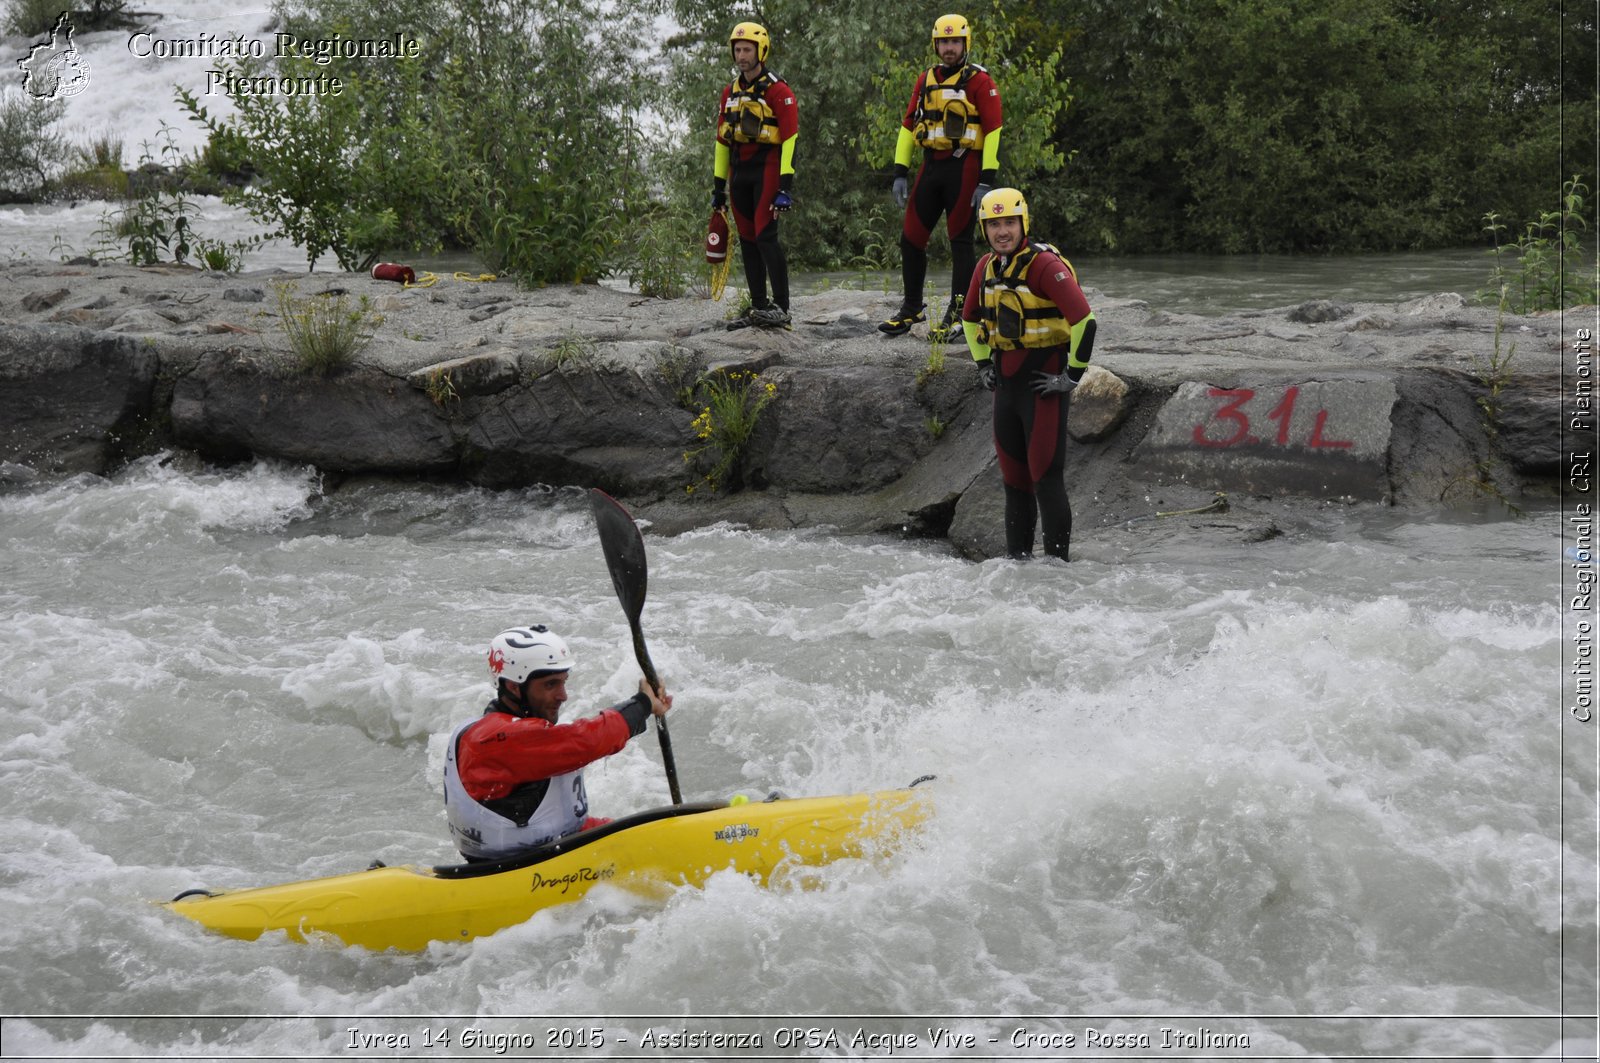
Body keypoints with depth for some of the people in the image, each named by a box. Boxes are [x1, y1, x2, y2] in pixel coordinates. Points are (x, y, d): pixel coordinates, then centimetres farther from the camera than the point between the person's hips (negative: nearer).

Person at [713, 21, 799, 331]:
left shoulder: (778, 91, -8)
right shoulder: (731, 92, 14)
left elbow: (790, 139, -13)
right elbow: (722, 139, 19)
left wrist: (786, 187, -20)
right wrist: (718, 185, 15)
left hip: (767, 168, -7)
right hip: (739, 171, 7)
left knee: (765, 236, -15)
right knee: (747, 240, 6)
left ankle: (781, 307, -12)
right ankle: (759, 307, 11)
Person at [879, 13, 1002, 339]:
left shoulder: (979, 81, -5)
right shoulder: (926, 80, 12)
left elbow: (993, 131, -9)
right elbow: (908, 125, 14)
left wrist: (986, 181, -15)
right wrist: (900, 173, 7)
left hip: (963, 167, -6)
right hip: (931, 166, 6)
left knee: (960, 240, 0)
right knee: (911, 238, 5)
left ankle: (958, 312, 7)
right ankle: (912, 308, 17)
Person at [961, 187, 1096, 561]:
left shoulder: (1045, 264, -16)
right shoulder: (987, 267, 9)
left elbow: (1084, 319, -22)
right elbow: (970, 316, 28)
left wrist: (1073, 376, -17)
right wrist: (982, 364, 21)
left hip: (1043, 383, -8)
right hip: (1005, 384, 8)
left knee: (1047, 480, -9)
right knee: (1014, 480, 12)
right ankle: (1017, 559, 20)